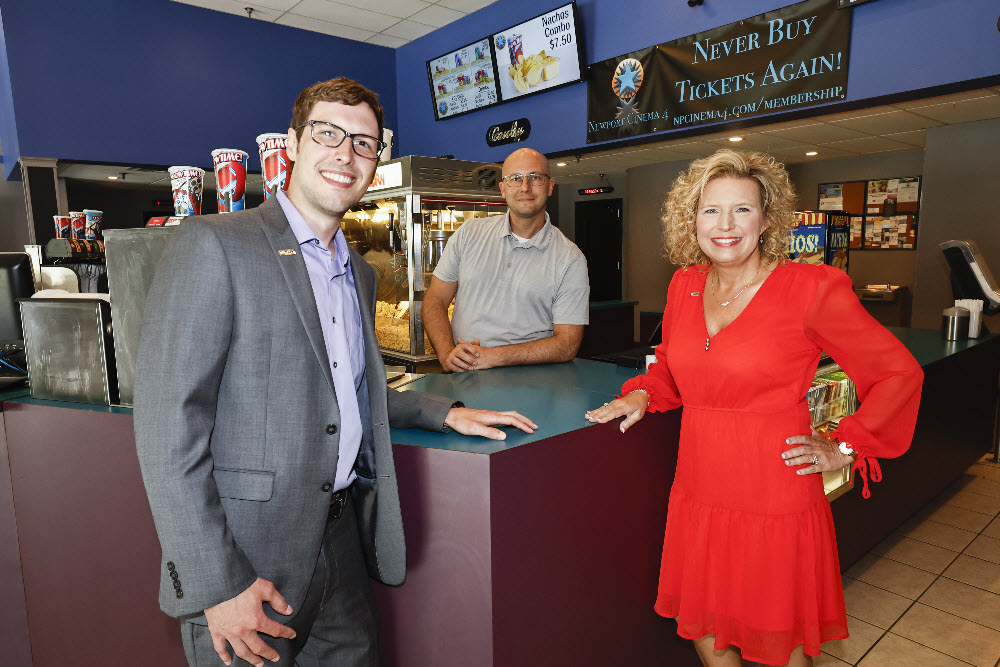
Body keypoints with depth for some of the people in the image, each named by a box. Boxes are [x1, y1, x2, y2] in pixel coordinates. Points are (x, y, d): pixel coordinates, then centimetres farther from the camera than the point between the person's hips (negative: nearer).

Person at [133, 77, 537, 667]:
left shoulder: (361, 274, 12)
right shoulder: (212, 245, -12)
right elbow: (168, 425, -16)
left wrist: (446, 413, 8)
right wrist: (218, 584, -17)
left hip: (342, 544, 7)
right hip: (244, 559, -6)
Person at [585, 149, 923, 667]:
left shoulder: (811, 288, -12)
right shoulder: (686, 284, 3)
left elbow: (899, 373, -2)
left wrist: (845, 449, -4)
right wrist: (641, 394, 0)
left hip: (775, 502, -4)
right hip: (697, 495, 5)